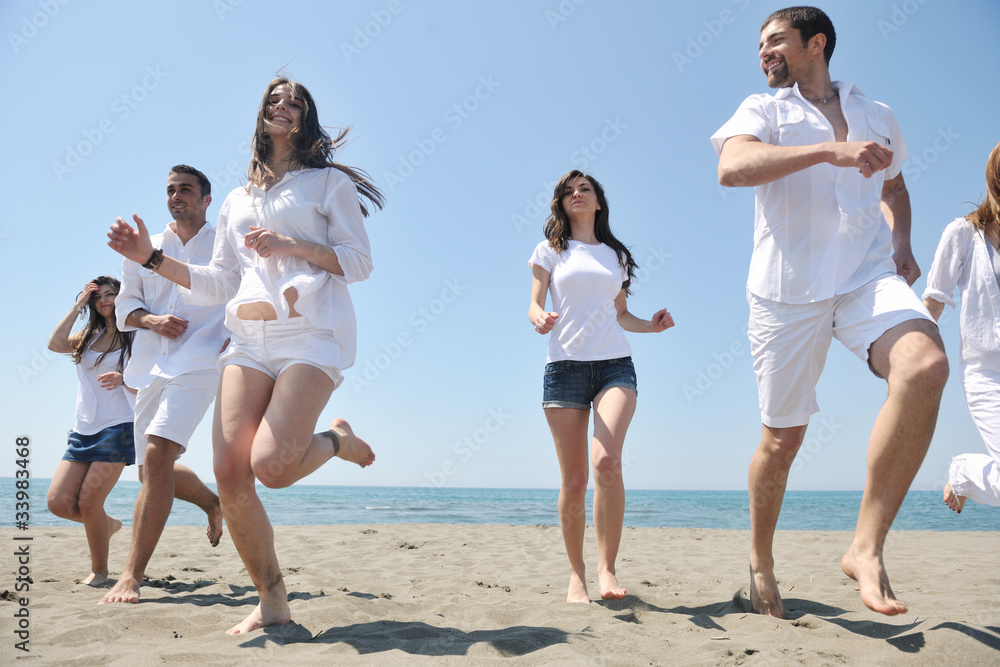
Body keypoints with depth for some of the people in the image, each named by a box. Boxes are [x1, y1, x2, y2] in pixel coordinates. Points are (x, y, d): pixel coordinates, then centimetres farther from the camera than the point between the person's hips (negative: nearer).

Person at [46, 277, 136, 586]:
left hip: (117, 427, -5)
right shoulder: (88, 336, 16)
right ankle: (109, 523, 24)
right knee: (58, 501, -4)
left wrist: (123, 379, -23)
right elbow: (55, 344, -5)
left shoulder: (133, 337, 4)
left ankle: (99, 571, 8)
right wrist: (78, 305, -1)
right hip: (83, 430, 5)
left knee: (89, 501, -10)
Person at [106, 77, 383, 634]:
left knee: (270, 465, -23)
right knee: (230, 472, -9)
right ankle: (272, 602, 6)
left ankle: (339, 440, 12)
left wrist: (291, 245, -9)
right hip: (250, 337, 5)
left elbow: (360, 262, 2)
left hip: (311, 332, -5)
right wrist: (152, 258, 12)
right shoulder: (237, 202, 25)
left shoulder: (329, 182, 11)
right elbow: (218, 283, 21)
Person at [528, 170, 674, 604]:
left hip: (615, 364, 1)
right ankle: (576, 573, 13)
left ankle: (606, 568, -13)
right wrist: (541, 319, -18)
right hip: (565, 365, -1)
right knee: (574, 480, -3)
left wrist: (651, 325, 4)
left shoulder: (616, 256, 20)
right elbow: (534, 306, 5)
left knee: (607, 461, -23)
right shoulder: (550, 250, 13)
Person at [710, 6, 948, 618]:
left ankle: (867, 547, -20)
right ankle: (762, 563, 29)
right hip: (787, 288, -2)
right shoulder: (764, 110, 8)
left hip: (870, 277, 2)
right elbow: (732, 166, -14)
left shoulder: (876, 116, 19)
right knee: (783, 438, 3)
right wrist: (830, 150, -24)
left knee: (926, 366, -30)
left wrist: (902, 243, 14)